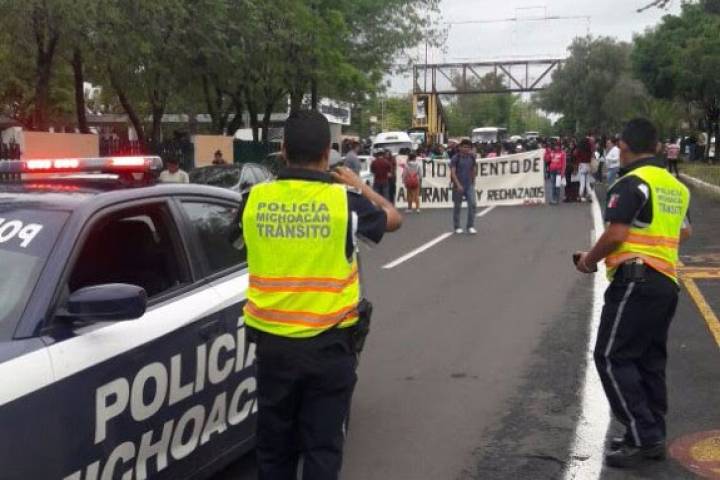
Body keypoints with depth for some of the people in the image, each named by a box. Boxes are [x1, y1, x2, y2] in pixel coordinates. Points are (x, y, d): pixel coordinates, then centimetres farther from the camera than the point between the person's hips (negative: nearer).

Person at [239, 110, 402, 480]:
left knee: (274, 446, 16)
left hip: (272, 343, 3)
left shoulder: (255, 199, -4)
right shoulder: (344, 201, -10)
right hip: (328, 344, -2)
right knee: (322, 447, 8)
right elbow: (393, 219, 10)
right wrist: (358, 186, 25)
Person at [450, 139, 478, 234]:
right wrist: (458, 185, -20)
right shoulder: (456, 158, -5)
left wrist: (473, 182, 14)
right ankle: (457, 227, 16)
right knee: (457, 206, 5)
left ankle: (471, 226, -5)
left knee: (473, 204, -10)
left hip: (470, 185, 3)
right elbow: (453, 172, -11)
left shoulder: (472, 158, 7)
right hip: (458, 186, -3)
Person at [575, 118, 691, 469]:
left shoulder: (632, 183, -11)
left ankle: (643, 436, -8)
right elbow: (684, 232, 29)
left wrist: (589, 260, -4)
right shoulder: (675, 186, 16)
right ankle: (653, 436, 19)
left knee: (612, 357, -6)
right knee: (650, 360, 14)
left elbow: (616, 234, -19)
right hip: (667, 282, 9)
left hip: (636, 279, -9)